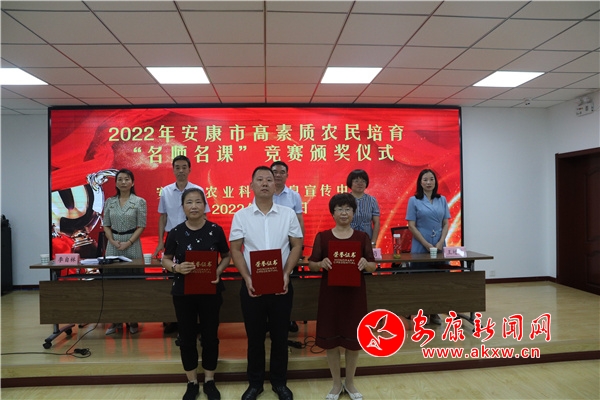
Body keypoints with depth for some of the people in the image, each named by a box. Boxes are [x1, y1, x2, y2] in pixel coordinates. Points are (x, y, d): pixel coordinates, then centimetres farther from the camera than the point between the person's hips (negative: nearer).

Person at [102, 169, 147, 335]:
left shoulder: (139, 201, -2)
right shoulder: (109, 202, 7)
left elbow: (141, 226, -5)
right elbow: (106, 224, 7)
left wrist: (128, 243, -14)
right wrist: (113, 241, -9)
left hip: (132, 245, -3)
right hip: (113, 245, 3)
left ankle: (133, 320, 10)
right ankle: (116, 320, 13)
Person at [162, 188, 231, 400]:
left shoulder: (215, 230, -6)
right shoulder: (175, 232, -5)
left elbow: (226, 256, 5)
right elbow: (165, 259, 4)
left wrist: (218, 271, -14)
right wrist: (176, 268, -18)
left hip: (210, 291, 0)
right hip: (183, 292, 1)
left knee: (210, 336, 10)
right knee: (187, 338, 10)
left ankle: (209, 381, 30)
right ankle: (192, 383, 30)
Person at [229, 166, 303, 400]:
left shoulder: (288, 214, 0)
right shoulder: (241, 216, -1)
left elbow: (297, 246, 1)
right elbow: (235, 250, -1)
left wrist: (286, 274, -11)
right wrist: (247, 278, -12)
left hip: (281, 285, 1)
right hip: (252, 286, 0)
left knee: (280, 335, 12)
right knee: (254, 336, 12)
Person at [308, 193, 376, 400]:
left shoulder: (362, 237, 2)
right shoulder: (322, 236, -1)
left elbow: (373, 266, 2)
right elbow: (311, 264, 1)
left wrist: (366, 263, -20)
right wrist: (321, 263, -21)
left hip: (355, 293, 1)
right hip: (330, 293, 0)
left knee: (353, 337, 9)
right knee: (330, 338, 6)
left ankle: (350, 382, 31)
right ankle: (336, 383, 27)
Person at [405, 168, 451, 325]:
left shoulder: (442, 200, 7)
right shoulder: (414, 200, -4)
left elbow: (446, 224, 6)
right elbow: (411, 226, -8)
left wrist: (440, 243, -8)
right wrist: (427, 244, -13)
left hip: (439, 246, 4)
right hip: (420, 247, -3)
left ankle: (434, 313, 18)